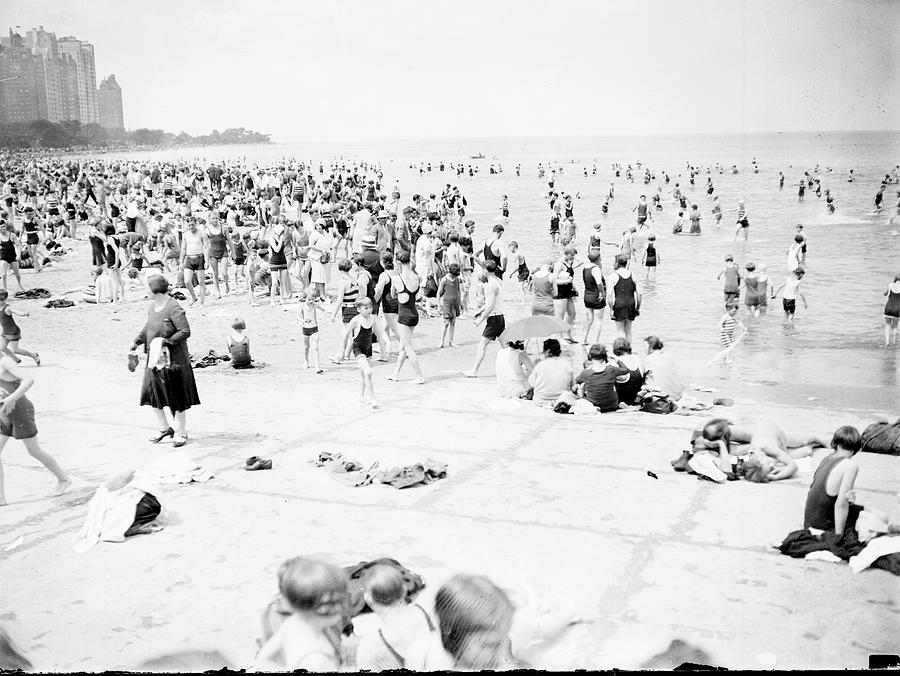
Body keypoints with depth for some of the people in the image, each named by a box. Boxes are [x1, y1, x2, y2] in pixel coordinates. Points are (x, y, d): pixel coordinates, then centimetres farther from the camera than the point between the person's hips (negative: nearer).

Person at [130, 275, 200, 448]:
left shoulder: (174, 309, -18)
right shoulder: (153, 306, 7)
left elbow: (185, 331, -21)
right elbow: (147, 327, 20)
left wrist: (167, 341, -27)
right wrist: (137, 342, 9)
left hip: (173, 360, -8)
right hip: (155, 359, 8)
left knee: (176, 398, 3)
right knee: (151, 394, 9)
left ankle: (180, 433, 17)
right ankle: (164, 428, 27)